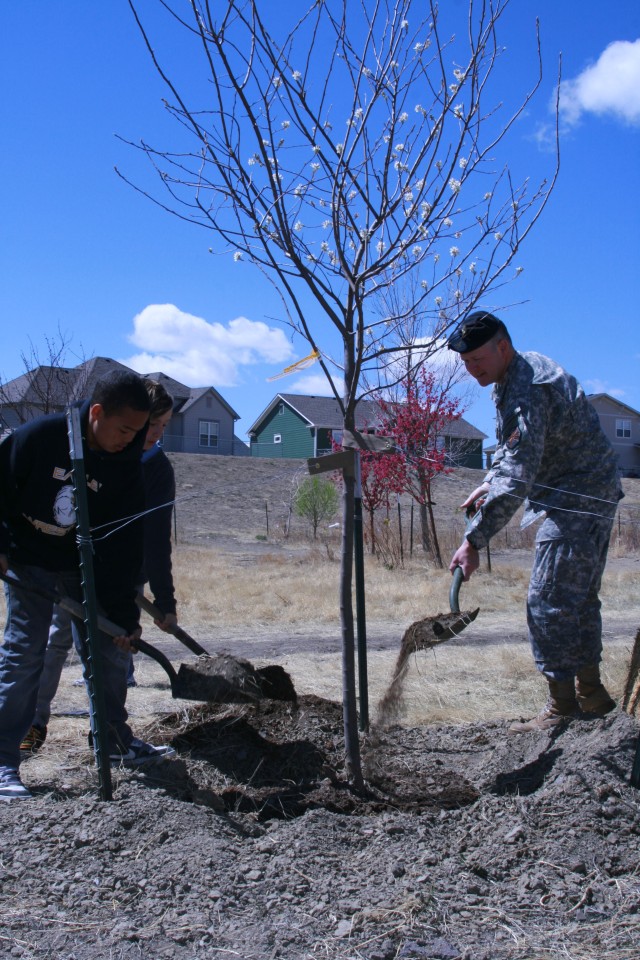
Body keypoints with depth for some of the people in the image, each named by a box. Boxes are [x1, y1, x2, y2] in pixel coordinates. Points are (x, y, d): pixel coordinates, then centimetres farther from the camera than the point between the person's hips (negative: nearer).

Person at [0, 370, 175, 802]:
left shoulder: (127, 466, -14)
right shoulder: (39, 435, -24)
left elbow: (125, 543, -12)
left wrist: (124, 612, -12)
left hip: (87, 566, 4)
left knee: (108, 649, 6)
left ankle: (117, 740, 24)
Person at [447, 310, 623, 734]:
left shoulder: (527, 392, -25)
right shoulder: (525, 370, 9)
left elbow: (517, 480, -32)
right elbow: (516, 452, 23)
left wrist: (474, 541, -33)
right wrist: (491, 483, 10)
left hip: (577, 504, -11)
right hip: (592, 499, 11)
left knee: (549, 603, -9)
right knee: (580, 598, 17)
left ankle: (562, 707, -1)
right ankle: (591, 694, 28)